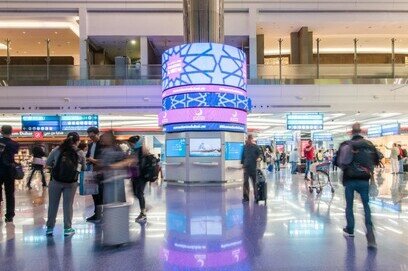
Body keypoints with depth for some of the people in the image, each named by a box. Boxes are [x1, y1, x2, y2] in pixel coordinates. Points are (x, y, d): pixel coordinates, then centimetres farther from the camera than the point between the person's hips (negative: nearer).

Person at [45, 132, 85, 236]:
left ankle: (50, 228, 22)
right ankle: (67, 228, 16)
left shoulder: (56, 150, -3)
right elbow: (83, 168, 4)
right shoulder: (80, 154, -3)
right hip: (71, 182, 0)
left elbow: (48, 163, 4)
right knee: (68, 205, 9)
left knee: (53, 204, 13)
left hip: (56, 180, 1)